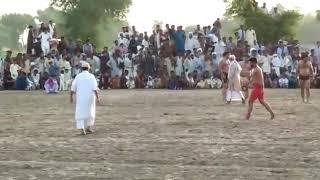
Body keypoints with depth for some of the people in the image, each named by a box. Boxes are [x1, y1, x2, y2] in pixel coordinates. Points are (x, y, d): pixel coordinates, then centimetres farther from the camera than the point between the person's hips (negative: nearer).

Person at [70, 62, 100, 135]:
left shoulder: (78, 76, 0)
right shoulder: (91, 76, -3)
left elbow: (73, 88, 0)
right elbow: (95, 88, -11)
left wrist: (71, 96, 10)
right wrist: (97, 97, -10)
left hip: (80, 97, 0)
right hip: (90, 97, 0)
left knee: (80, 113, 2)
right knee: (90, 112, 19)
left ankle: (81, 128, -14)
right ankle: (89, 127, 24)